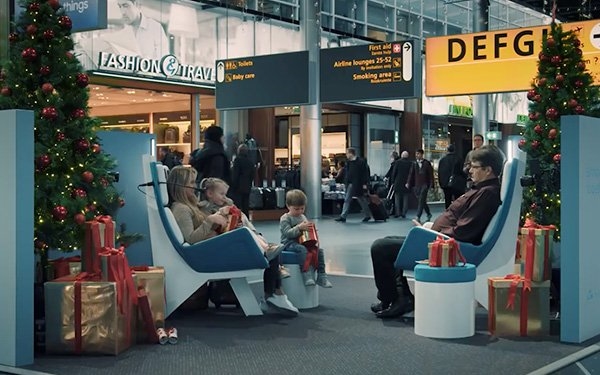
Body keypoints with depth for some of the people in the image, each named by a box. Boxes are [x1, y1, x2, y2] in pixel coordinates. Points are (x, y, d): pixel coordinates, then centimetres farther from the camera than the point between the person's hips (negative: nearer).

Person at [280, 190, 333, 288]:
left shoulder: (303, 217, 17)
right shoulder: (285, 219, -5)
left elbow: (306, 231, 27)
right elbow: (287, 233, -19)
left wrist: (310, 227, 3)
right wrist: (299, 227, -29)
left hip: (303, 241, 7)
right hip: (289, 243, -7)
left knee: (319, 250, -11)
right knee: (302, 249, -37)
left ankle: (321, 276, -7)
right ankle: (306, 275, -40)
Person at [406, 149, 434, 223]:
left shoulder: (427, 163, -1)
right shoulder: (414, 163, 9)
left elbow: (430, 174, 0)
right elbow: (411, 174, 7)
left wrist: (431, 184, -6)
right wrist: (408, 183, -3)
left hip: (424, 184, -4)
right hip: (417, 185, 4)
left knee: (421, 200, -13)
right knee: (421, 201, 9)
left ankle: (418, 216, -18)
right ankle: (428, 214, 28)